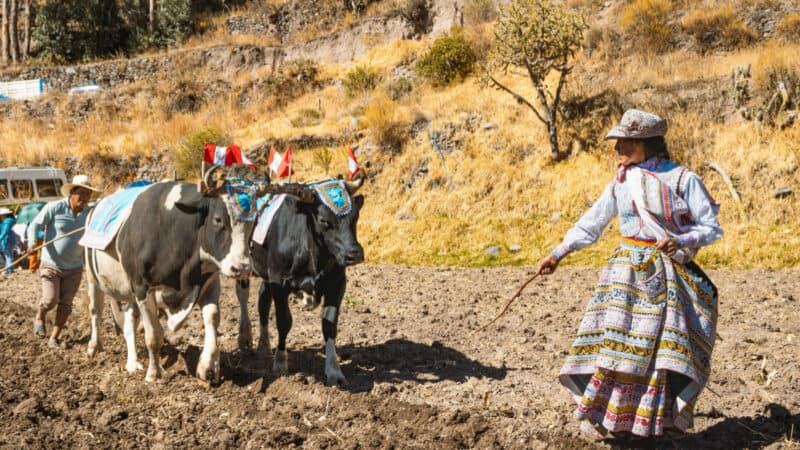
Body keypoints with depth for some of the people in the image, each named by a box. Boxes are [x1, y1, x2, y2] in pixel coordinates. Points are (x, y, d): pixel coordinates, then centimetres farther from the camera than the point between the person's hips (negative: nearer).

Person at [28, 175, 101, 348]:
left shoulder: (88, 213, 0)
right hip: (51, 264, -4)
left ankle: (54, 338, 15)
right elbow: (35, 225, -8)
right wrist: (32, 243, -25)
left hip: (74, 268, 4)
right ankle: (39, 318, 21)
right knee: (50, 300, -12)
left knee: (65, 304, 2)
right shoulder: (54, 208, -12)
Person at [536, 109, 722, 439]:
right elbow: (591, 222, 14)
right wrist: (558, 253, 10)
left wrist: (682, 241, -22)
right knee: (615, 343, -2)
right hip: (627, 272, 3)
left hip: (670, 275, -3)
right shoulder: (622, 182, 8)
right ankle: (608, 417, 6)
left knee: (665, 348, -4)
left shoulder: (683, 179, -5)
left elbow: (712, 227, -4)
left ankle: (660, 421, 8)